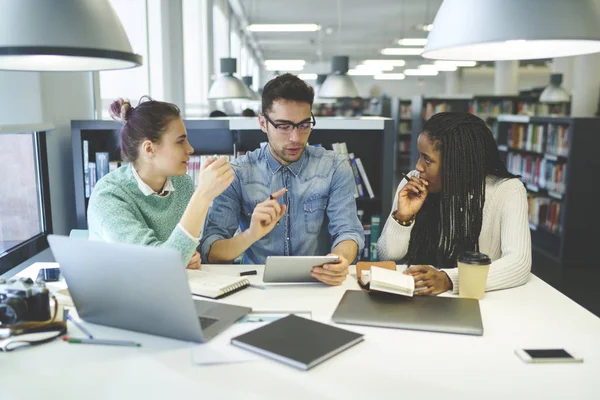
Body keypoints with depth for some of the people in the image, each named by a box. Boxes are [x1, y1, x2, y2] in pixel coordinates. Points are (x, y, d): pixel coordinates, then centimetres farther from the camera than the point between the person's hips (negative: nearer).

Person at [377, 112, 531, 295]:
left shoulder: (507, 190, -11)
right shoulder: (413, 186, -5)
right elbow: (388, 256, -2)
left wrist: (449, 280, -35)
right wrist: (402, 218, -19)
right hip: (421, 296, 2)